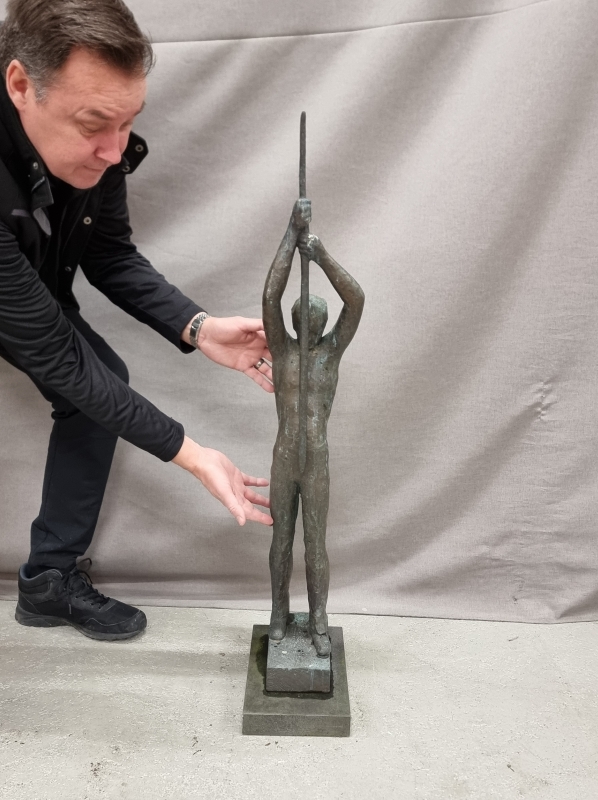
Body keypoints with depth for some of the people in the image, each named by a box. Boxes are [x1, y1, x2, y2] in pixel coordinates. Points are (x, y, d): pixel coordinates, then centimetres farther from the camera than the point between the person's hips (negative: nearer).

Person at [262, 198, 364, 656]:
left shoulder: (332, 350, 0)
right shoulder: (281, 348, -1)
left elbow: (356, 299, -14)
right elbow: (270, 296, -15)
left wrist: (322, 255, -23)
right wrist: (293, 235, -19)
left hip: (318, 462, 0)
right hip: (283, 460, 1)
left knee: (316, 543, 7)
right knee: (282, 541, 12)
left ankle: (319, 623, 19)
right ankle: (279, 613, 29)